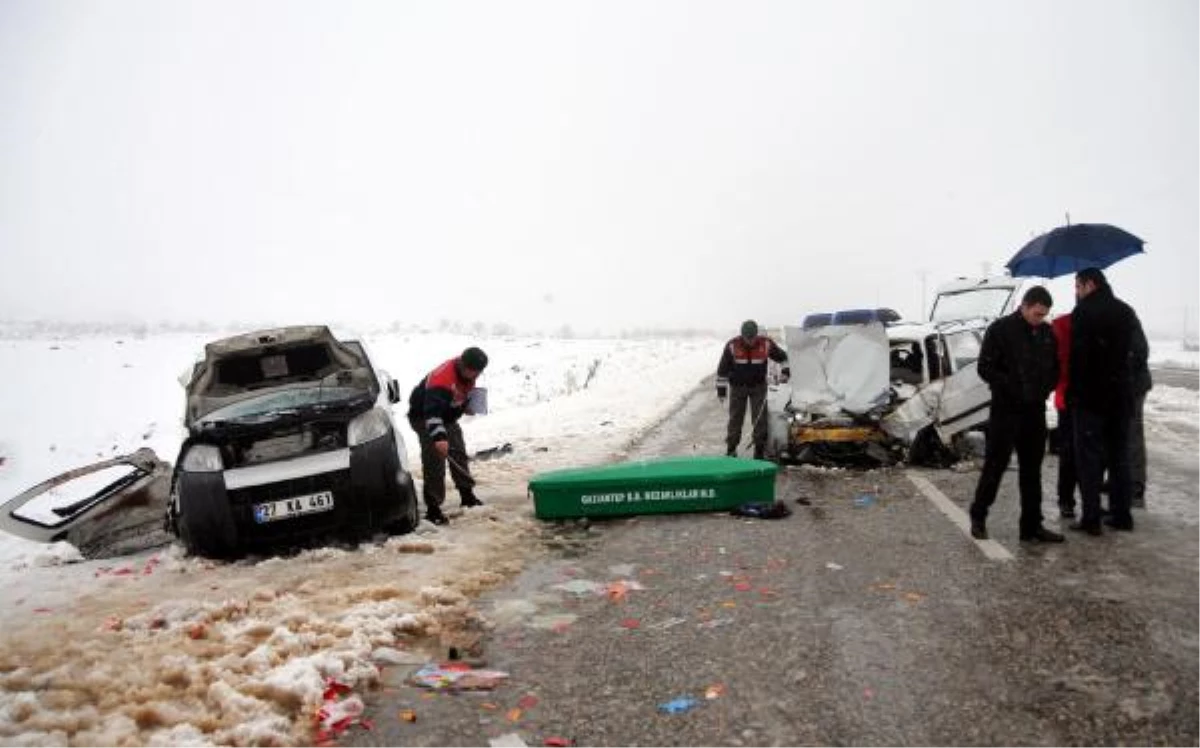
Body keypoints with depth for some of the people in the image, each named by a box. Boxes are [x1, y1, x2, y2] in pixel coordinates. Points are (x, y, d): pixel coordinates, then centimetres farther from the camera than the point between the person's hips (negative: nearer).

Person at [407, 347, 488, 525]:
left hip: (448, 417, 9)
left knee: (459, 453, 14)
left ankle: (467, 494, 30)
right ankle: (432, 507, -13)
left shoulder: (468, 374, -10)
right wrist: (439, 437, -57)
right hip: (424, 417, -9)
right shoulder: (442, 379, -38)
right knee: (434, 460, -17)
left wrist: (466, 405, -2)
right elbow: (432, 411, -47)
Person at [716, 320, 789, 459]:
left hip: (758, 386, 1)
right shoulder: (732, 346, -15)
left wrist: (784, 371, -5)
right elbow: (722, 369, -7)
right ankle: (731, 448, 14)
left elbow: (782, 356, 7)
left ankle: (760, 448, 9)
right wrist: (721, 389, -6)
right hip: (737, 387, -1)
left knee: (760, 418, -1)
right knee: (735, 418, 3)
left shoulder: (766, 344, -11)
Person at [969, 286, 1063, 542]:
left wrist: (1045, 389, 0)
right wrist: (1012, 389, -16)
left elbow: (1055, 368, 17)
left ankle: (1032, 525, 16)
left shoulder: (1047, 333, 9)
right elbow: (985, 368, -10)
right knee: (995, 465, 0)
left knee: (1032, 469, 9)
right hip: (1006, 409, -5)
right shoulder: (1001, 329, -7)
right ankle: (978, 517, 14)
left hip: (1035, 410, 5)